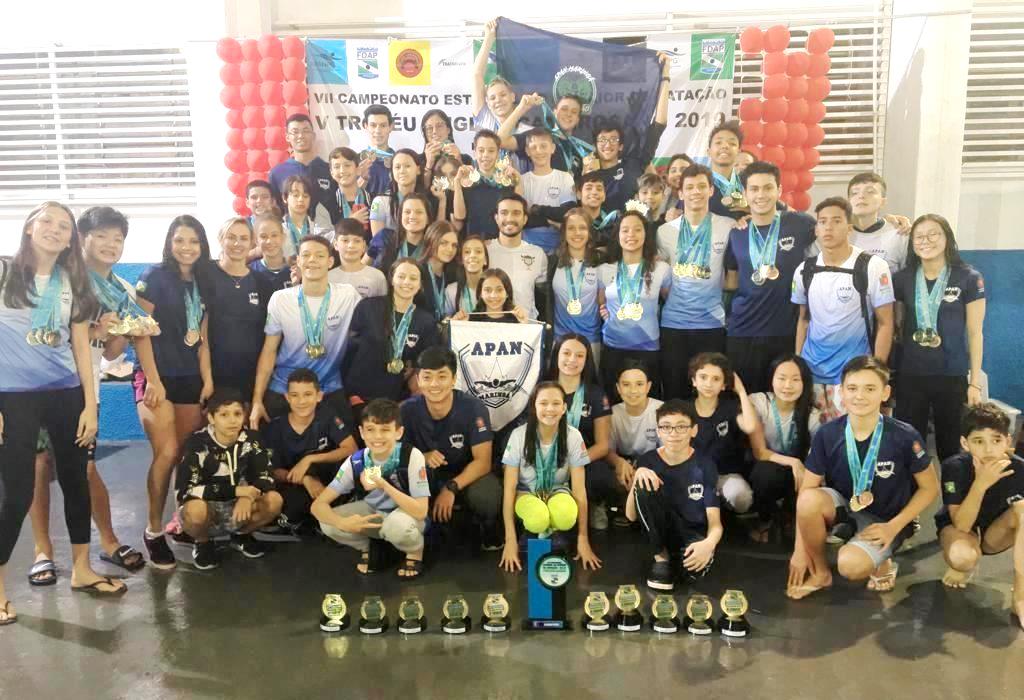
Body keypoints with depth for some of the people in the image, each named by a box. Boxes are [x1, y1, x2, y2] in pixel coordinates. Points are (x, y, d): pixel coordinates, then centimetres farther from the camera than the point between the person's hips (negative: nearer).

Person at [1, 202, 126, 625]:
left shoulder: (73, 284, 9)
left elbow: (81, 348, 10)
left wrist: (90, 404, 4)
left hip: (66, 395, 4)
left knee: (75, 480, 11)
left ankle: (81, 569, 27)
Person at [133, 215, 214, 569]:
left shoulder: (202, 284, 12)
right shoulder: (153, 277, -5)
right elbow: (140, 332, -10)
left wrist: (208, 380, 5)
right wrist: (153, 381, -16)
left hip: (190, 378, 6)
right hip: (157, 377, -6)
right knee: (167, 452, -15)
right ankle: (153, 530, -2)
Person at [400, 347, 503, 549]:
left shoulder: (473, 407, -21)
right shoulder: (407, 410, -17)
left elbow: (483, 461, -21)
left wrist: (452, 488, -35)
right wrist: (422, 457, -29)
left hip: (467, 475, -1)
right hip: (427, 479, 1)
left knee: (486, 497, -35)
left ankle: (490, 534, 3)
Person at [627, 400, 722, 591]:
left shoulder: (704, 466, -9)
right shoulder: (647, 461, -5)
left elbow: (715, 522, -11)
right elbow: (631, 516, -5)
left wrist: (709, 543, -35)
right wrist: (637, 477, -22)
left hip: (693, 533, -2)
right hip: (659, 531, 3)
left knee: (692, 569, -38)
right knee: (644, 486, -26)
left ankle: (678, 559, 0)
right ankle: (661, 557, -9)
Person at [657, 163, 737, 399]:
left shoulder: (728, 227, 1)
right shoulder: (665, 231, 6)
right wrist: (670, 299, 2)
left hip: (713, 323, -1)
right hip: (673, 323, 1)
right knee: (674, 392, 8)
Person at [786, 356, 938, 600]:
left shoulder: (904, 437, -19)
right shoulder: (827, 434, -14)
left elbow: (930, 488, -5)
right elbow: (807, 489, -10)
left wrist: (893, 526, -14)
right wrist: (800, 550, -11)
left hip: (884, 520, -3)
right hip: (845, 508, 3)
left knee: (850, 565, -30)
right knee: (809, 499, -31)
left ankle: (882, 564, 7)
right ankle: (820, 572, -6)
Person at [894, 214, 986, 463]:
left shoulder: (969, 279, -4)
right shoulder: (903, 278, 2)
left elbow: (975, 333, -2)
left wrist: (975, 382, -4)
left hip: (952, 377, -2)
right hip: (910, 375, 2)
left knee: (950, 445, 9)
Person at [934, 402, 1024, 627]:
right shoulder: (955, 467, -26)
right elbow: (962, 525, -30)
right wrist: (981, 483, -43)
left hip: (994, 533, 2)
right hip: (958, 525, -2)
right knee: (962, 557, -38)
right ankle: (967, 566, 4)